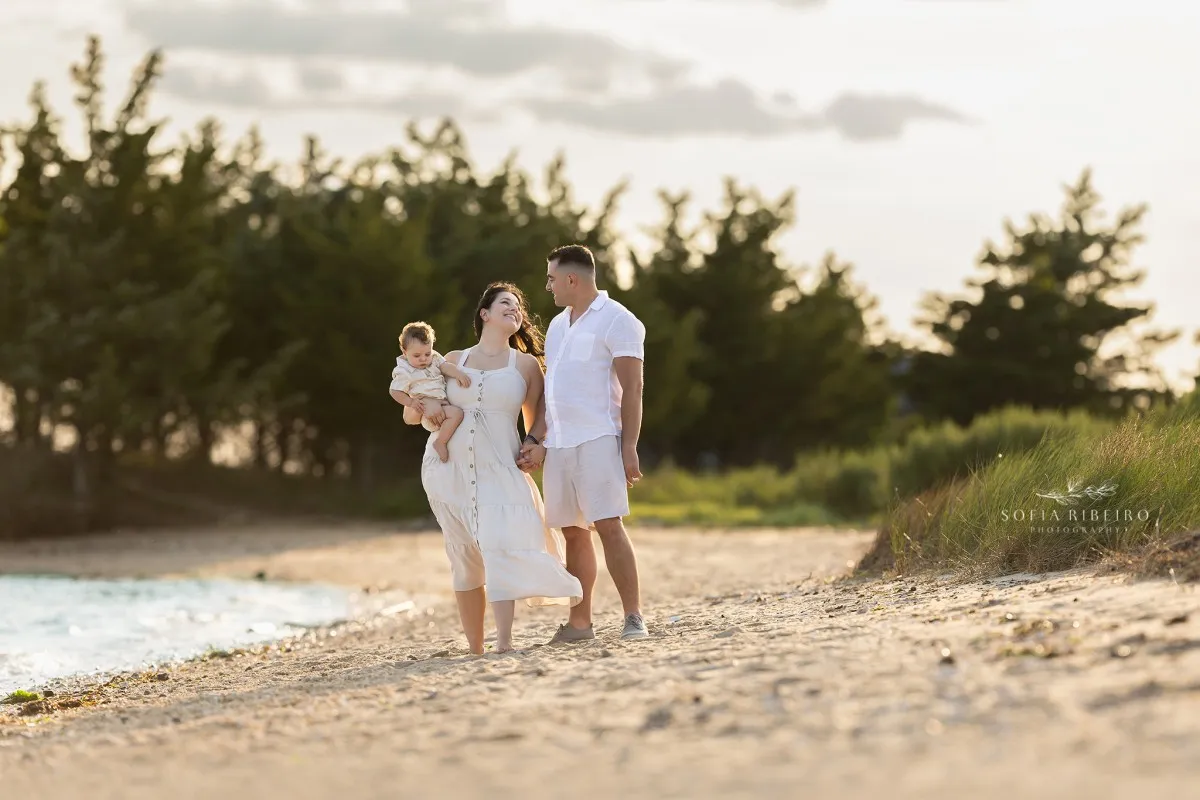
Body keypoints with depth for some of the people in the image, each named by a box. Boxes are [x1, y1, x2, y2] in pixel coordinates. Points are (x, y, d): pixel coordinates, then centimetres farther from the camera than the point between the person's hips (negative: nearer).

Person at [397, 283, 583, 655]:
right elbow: (411, 414, 18)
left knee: (501, 547, -20)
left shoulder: (525, 364, 11)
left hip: (498, 470, -1)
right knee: (464, 558, 1)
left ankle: (504, 642, -27)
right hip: (447, 468, 2)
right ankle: (475, 646, 6)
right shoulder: (453, 360, 13)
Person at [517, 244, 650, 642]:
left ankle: (634, 617, -14)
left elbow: (632, 389, -9)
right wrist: (536, 439, 10)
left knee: (609, 525, -14)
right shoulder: (558, 325, 20)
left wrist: (629, 448, -16)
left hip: (598, 441, -7)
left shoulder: (616, 321, -4)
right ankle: (579, 622, 12)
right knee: (573, 531, 8)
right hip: (558, 444, 7)